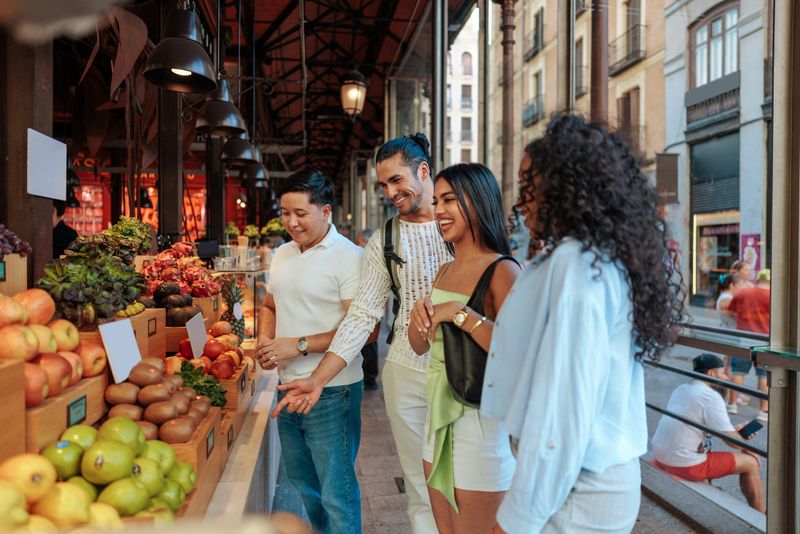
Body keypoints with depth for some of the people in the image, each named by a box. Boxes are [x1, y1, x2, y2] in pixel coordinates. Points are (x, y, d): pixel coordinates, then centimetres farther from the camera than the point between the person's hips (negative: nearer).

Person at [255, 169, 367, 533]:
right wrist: (265, 340, 1)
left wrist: (299, 345, -21)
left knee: (336, 491, 3)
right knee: (301, 479, 24)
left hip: (331, 393, -8)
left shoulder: (349, 257, -15)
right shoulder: (282, 254, 9)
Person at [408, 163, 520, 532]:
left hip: (481, 418, -8)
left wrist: (460, 313, -27)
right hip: (438, 417, 8)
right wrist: (419, 314, -8)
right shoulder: (445, 271, 8)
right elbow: (420, 346, 12)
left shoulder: (502, 270, -16)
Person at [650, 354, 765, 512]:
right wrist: (747, 449, 7)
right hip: (685, 466, -8)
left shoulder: (682, 388, 10)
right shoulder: (711, 397, -14)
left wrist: (734, 429, 17)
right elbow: (731, 439, -14)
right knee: (751, 462, 6)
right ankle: (760, 515, 22)